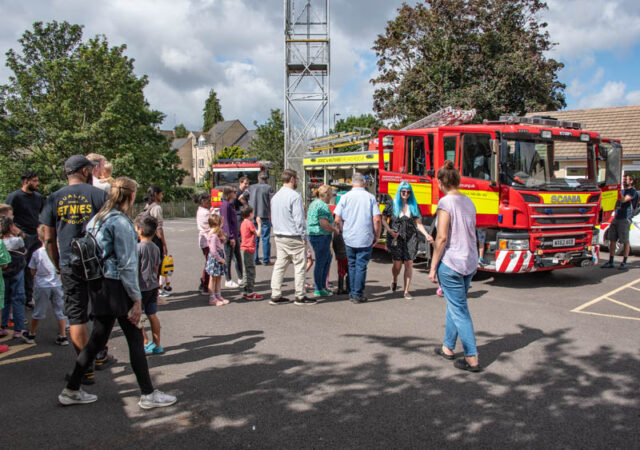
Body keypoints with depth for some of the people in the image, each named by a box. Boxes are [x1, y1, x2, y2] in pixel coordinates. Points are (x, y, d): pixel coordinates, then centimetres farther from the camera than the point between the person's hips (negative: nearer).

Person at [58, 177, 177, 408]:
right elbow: (126, 265, -17)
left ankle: (71, 390, 26)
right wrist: (137, 299, -13)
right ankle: (148, 394, 8)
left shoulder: (96, 220, 11)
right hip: (116, 287, -9)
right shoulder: (121, 223, -15)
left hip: (98, 287, 9)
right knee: (135, 339, 0)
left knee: (97, 339, 18)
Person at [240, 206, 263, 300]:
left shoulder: (243, 223, 14)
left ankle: (246, 292, 19)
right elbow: (258, 234, -8)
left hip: (244, 249, 10)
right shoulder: (249, 223, -13)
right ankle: (250, 293, -5)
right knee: (250, 271, -6)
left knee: (247, 271, 14)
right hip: (249, 249, -9)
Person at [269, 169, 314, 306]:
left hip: (279, 237, 8)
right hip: (294, 237, -8)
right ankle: (300, 297, 7)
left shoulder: (275, 196, 11)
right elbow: (299, 219, -16)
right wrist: (304, 236, -10)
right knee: (299, 267, 1)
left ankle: (275, 296, 12)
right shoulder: (295, 196, -14)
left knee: (279, 265, 10)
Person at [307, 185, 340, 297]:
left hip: (312, 235, 10)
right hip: (321, 237, -10)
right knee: (320, 262, -1)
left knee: (328, 259, 21)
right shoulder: (323, 206, -18)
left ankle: (322, 285, 26)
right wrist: (335, 230, -9)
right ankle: (318, 290, 9)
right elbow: (324, 224, -25)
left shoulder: (314, 203, 14)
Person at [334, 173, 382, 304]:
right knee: (361, 266, 4)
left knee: (352, 265, 14)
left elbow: (337, 220, -2)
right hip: (365, 239, -2)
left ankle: (352, 293, 20)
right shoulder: (370, 198, -3)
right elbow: (377, 220, -8)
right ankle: (358, 295, 6)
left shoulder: (345, 197, -1)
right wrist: (377, 236, 6)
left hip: (349, 238, 2)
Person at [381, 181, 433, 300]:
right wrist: (389, 230, -13)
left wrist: (426, 234, -5)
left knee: (409, 264, -2)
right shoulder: (392, 204, 3)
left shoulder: (414, 205, 8)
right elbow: (384, 219, 4)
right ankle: (394, 280, 31)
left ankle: (406, 291, 8)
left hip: (410, 238, 2)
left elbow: (418, 223, 9)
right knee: (397, 264, -3)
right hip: (396, 238, -2)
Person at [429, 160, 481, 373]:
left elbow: (442, 238, -17)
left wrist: (433, 267, -12)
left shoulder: (446, 202, -14)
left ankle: (472, 359, 1)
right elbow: (472, 234, 14)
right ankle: (448, 348, 32)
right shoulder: (469, 202, 8)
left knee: (459, 311, -1)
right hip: (470, 263, 8)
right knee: (455, 305, 20)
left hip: (451, 263, -8)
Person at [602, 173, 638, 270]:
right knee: (612, 240, 6)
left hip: (625, 219, -7)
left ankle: (624, 262, 4)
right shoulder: (622, 191, 21)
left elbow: (624, 200, -19)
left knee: (625, 241, -2)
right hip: (616, 218, 8)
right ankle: (610, 262, 11)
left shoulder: (633, 192, -3)